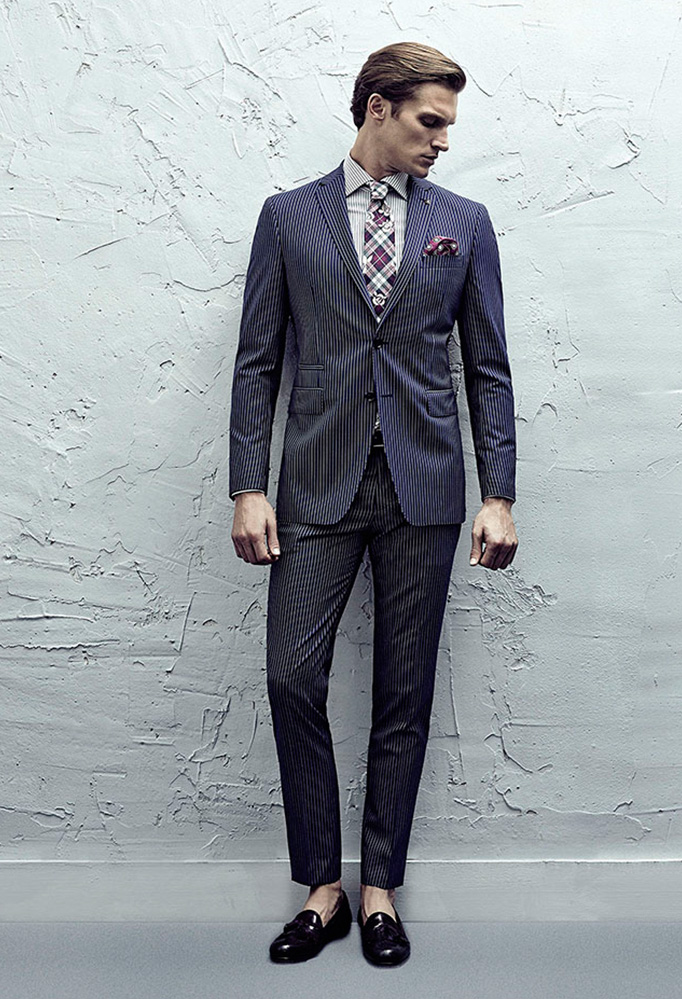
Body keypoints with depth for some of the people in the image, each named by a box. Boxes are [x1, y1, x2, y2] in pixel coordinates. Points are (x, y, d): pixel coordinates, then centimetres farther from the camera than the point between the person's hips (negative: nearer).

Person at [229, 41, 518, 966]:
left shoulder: (464, 223, 10)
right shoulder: (289, 217, 7)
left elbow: (488, 368, 7)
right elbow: (258, 362, 4)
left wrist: (498, 497, -1)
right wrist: (249, 489, -4)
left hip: (423, 486, 1)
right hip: (319, 486, 0)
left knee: (405, 697, 5)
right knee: (293, 679, -5)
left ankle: (380, 890, 22)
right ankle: (323, 888, 15)